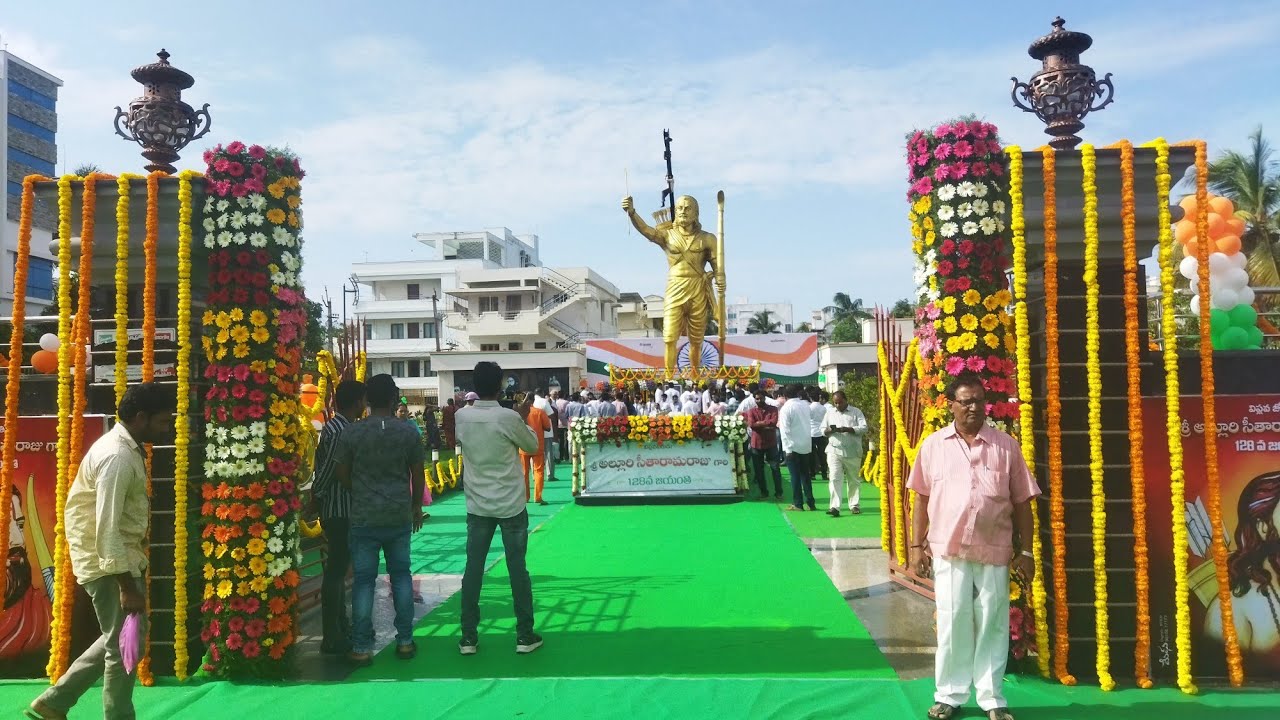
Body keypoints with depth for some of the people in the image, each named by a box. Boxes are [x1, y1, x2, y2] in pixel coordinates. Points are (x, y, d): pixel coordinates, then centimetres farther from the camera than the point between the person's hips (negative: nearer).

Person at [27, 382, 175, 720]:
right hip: (106, 560, -10)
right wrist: (127, 586, -24)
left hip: (118, 555, 10)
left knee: (121, 637, 19)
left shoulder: (127, 447, 9)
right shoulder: (117, 457, -23)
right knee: (124, 645, 0)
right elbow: (106, 528, -26)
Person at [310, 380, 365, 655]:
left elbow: (322, 464, 14)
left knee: (338, 570, 17)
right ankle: (332, 639, 5)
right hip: (339, 511, -10)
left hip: (340, 510, 10)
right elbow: (329, 470, -21)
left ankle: (341, 628, 28)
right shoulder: (341, 432, -20)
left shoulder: (334, 426, 10)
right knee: (335, 572, -3)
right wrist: (317, 497, -8)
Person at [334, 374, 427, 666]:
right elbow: (418, 475, 1)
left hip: (363, 517, -1)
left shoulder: (352, 432, -6)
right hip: (399, 515, 1)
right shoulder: (407, 431, -4)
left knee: (363, 579, 6)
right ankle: (405, 641, 17)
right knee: (401, 575, 13)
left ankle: (361, 648, 10)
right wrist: (417, 505, 16)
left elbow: (342, 474, 1)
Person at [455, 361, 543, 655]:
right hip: (511, 505, -3)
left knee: (473, 570, 8)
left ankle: (468, 637, 13)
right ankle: (525, 636, 13)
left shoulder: (462, 417, -3)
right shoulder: (508, 417, -15)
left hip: (478, 506, 3)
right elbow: (533, 446, 0)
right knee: (517, 569, 5)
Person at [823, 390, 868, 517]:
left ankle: (854, 505, 20)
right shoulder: (830, 412, 12)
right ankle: (835, 507, -13)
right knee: (834, 479, -10)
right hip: (834, 451, 1)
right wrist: (829, 430, -11)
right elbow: (823, 430, 12)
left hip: (853, 452, -1)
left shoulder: (856, 412, 3)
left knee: (854, 480, 8)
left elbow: (864, 428, -7)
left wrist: (848, 429, -20)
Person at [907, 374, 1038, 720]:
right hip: (948, 550, 0)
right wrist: (917, 545, 3)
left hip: (994, 551, 0)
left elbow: (1022, 502, 4)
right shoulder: (933, 445, 3)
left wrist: (1026, 551, 2)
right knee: (952, 623, 7)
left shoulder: (1006, 446, 2)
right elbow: (922, 498, 7)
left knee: (992, 626, 8)